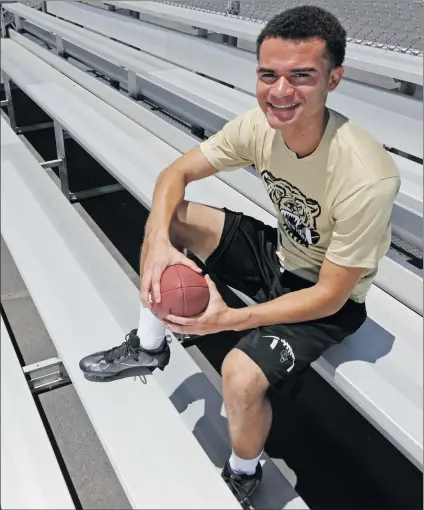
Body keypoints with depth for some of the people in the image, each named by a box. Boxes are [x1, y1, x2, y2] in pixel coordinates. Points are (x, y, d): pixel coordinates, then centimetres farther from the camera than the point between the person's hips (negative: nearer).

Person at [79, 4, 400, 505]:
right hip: (277, 253, 6)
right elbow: (176, 173, -8)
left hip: (328, 302, -5)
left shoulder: (366, 179, -34)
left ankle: (242, 477, 8)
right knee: (170, 217, -8)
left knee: (240, 376, -28)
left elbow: (330, 296, -25)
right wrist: (159, 243, -27)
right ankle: (149, 346, 11)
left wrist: (229, 320, -32)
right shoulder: (259, 125, -18)